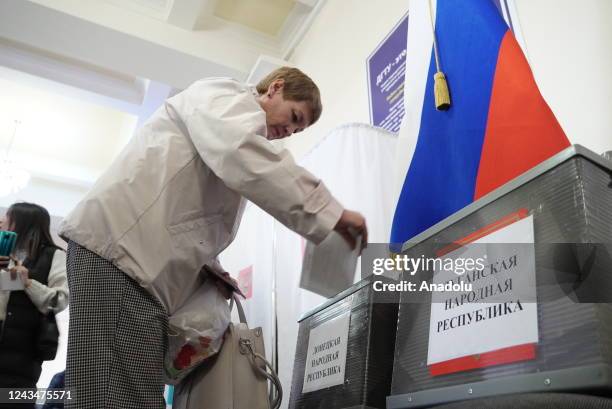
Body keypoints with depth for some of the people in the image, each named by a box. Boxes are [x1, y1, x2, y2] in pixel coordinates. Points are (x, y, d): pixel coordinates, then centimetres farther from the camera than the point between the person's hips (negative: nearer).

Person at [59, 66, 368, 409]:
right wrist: (330, 213, -19)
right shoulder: (226, 95, 5)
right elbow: (242, 155, -20)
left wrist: (214, 272, 13)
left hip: (141, 253, 10)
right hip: (119, 244, -9)